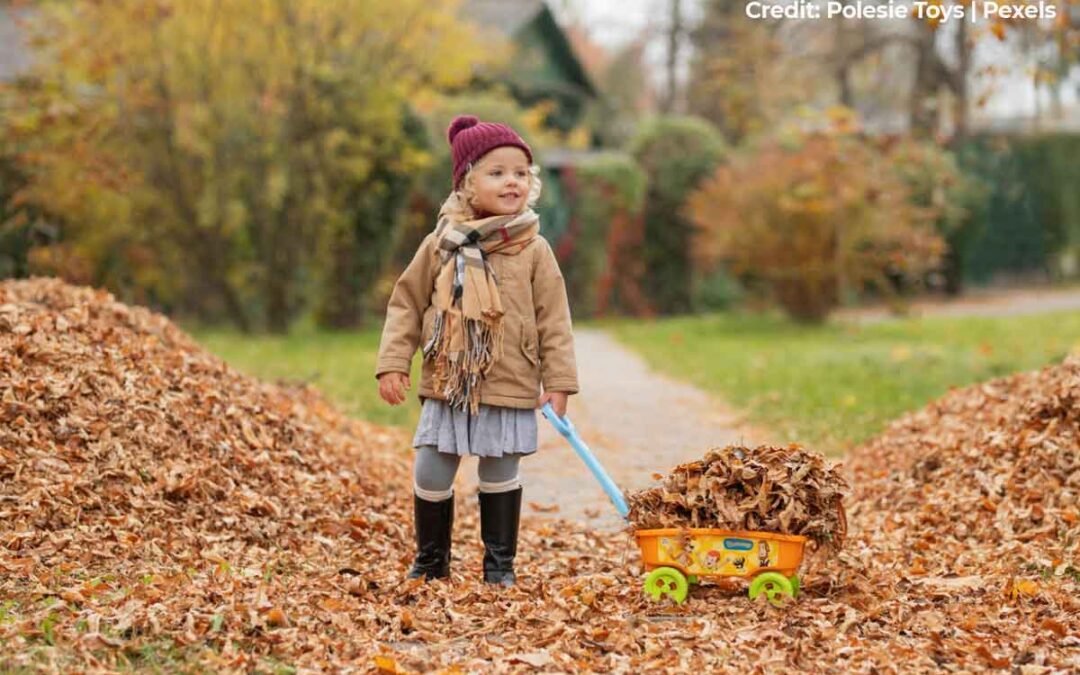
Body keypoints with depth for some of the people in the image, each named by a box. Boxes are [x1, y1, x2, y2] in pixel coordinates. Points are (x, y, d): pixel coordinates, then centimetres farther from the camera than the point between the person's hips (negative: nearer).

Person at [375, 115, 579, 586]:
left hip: (509, 388, -1)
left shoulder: (534, 251, -3)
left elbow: (554, 320, 0)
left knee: (500, 477, 8)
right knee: (430, 476, 4)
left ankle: (499, 563, 22)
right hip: (447, 386, 1)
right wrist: (393, 363, 0)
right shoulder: (442, 245, -1)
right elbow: (407, 304, 6)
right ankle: (431, 560, 23)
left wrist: (557, 382, -3)